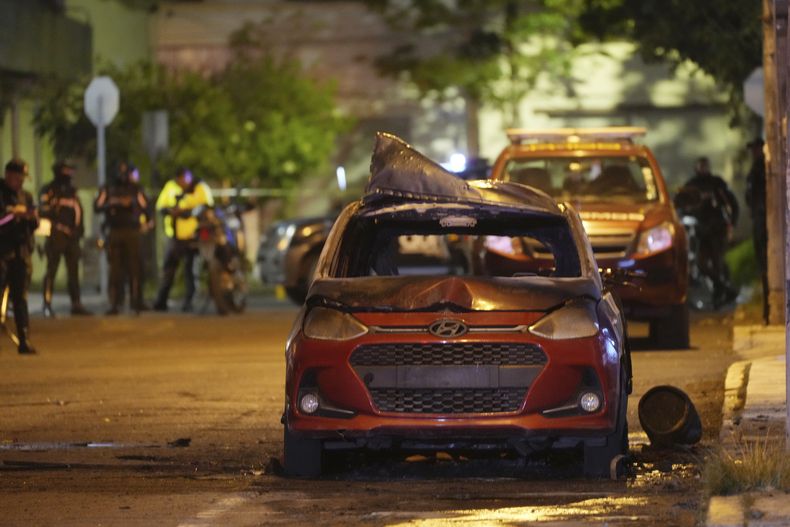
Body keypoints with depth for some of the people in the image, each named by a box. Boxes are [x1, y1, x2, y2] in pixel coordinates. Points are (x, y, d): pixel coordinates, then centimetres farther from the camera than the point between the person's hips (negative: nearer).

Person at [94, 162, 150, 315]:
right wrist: (112, 204, -13)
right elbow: (97, 206, 2)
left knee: (133, 266, -5)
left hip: (132, 232, 0)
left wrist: (131, 204, -11)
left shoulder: (135, 189, 12)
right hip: (114, 232, 0)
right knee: (115, 269, -3)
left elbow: (144, 206, 5)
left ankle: (135, 302, -3)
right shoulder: (107, 189, 11)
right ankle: (114, 303, -2)